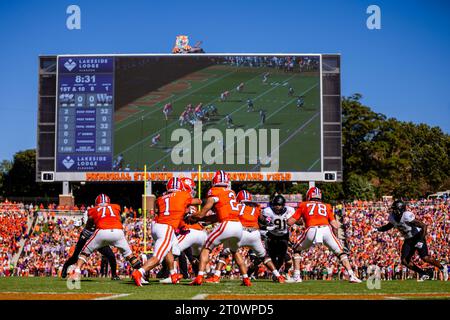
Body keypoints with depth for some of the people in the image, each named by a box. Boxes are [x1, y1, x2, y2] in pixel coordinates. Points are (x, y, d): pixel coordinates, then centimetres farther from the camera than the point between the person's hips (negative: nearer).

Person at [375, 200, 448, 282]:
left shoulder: (407, 217, -29)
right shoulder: (392, 217, -7)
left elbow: (424, 226, -25)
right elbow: (389, 226, 16)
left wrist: (421, 240, -28)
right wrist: (378, 229, 1)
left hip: (417, 237, -7)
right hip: (408, 240, 7)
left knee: (425, 258, -18)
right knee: (405, 261, -2)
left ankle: (442, 268, 7)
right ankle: (423, 274, 11)